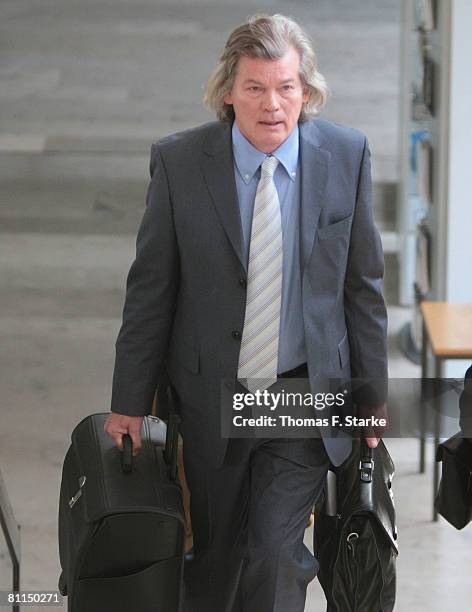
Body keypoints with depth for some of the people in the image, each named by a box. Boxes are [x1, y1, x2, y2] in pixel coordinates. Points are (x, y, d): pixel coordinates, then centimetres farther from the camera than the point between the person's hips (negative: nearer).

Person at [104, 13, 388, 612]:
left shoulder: (347, 155, -8)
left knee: (277, 549, -9)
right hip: (211, 393, 1)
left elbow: (363, 282, 2)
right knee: (216, 550, 15)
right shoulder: (178, 161, -11)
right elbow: (151, 288, -4)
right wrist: (130, 402, 0)